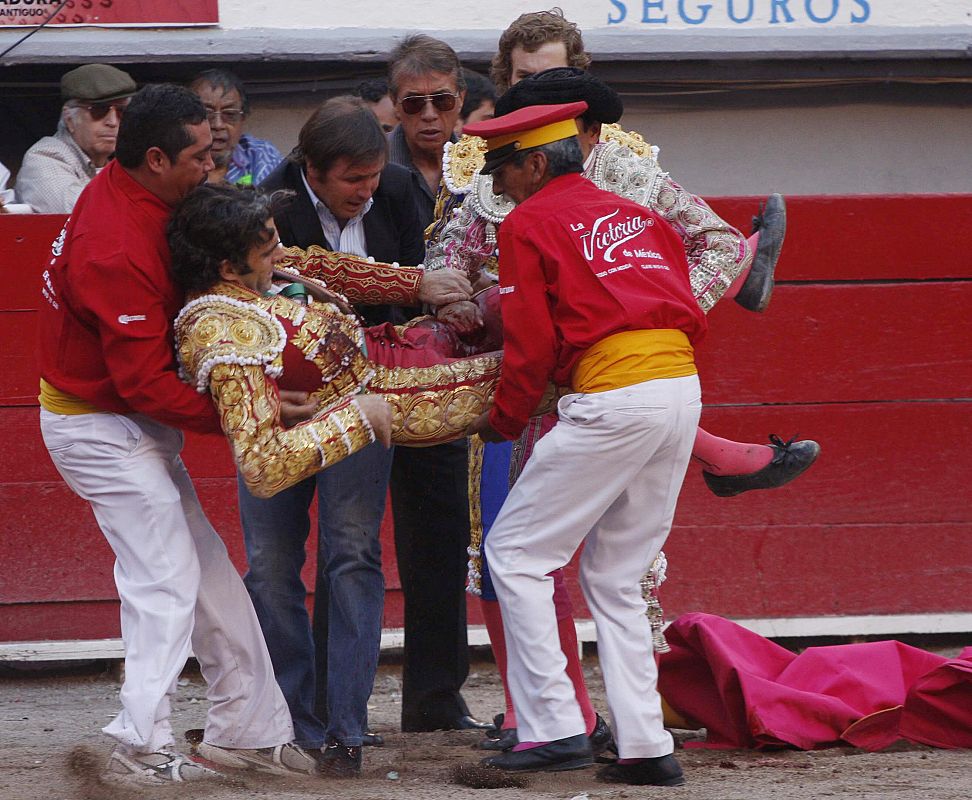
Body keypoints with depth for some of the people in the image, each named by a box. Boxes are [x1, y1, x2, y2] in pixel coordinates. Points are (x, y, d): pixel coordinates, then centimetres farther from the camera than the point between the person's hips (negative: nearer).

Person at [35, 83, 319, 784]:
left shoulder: (121, 192, 1)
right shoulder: (118, 252, -29)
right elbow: (144, 384, -28)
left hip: (131, 424, 10)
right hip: (104, 429, -10)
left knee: (205, 569, 11)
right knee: (165, 581, -9)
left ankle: (248, 729, 16)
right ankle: (143, 749, -5)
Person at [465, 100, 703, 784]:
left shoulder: (530, 223, 4)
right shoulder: (638, 215, 24)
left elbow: (532, 343, -2)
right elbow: (689, 313, 20)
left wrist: (503, 421, 13)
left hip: (612, 399, -7)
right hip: (684, 388, 7)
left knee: (516, 551, 4)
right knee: (616, 575, 16)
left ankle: (555, 727, -5)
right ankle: (646, 746, 7)